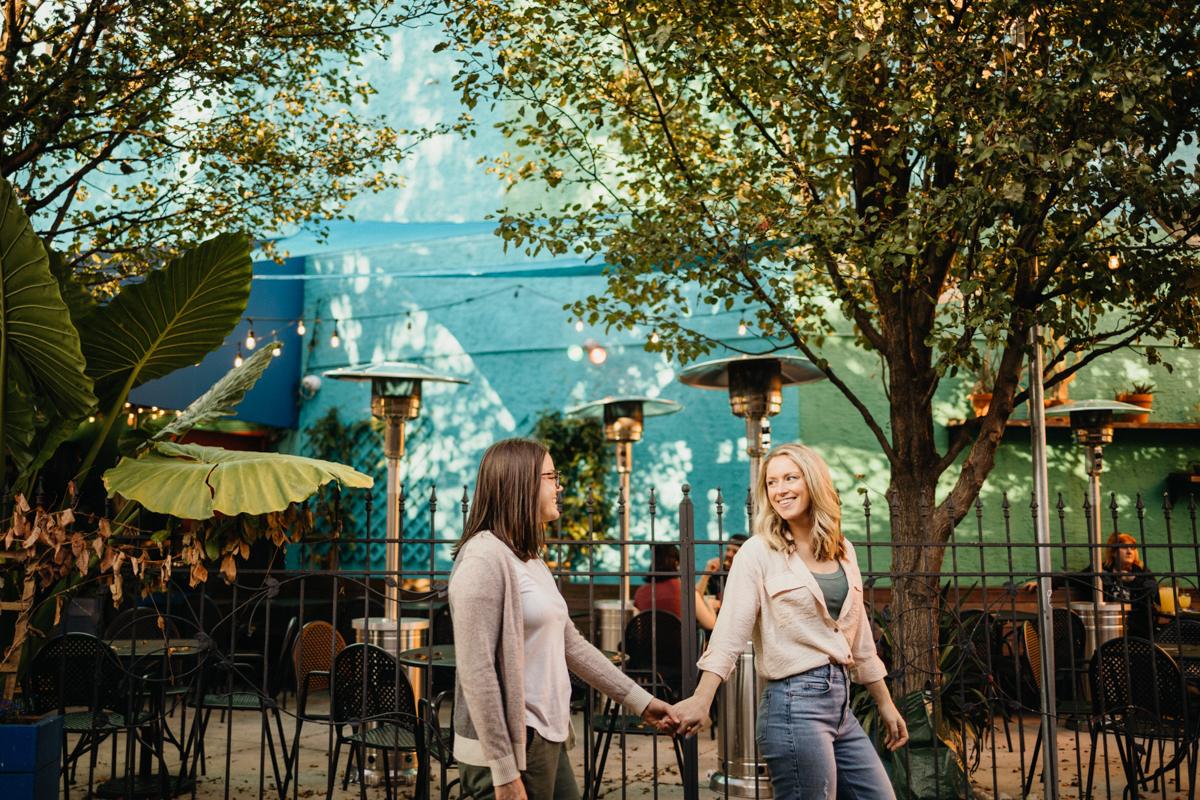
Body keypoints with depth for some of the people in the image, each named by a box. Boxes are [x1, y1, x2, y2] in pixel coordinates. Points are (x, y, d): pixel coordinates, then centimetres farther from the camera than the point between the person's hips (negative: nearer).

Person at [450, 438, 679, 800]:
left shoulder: (531, 559, 14)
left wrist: (641, 701, 18)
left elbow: (572, 645, 18)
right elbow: (476, 672, -20)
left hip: (547, 741, 9)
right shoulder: (483, 559, -16)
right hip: (511, 748, -9)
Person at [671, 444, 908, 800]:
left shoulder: (843, 551, 12)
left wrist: (885, 704, 21)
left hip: (841, 703, 7)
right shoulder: (758, 552, -6)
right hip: (794, 701, -6)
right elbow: (730, 631, -13)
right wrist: (702, 699, -24)